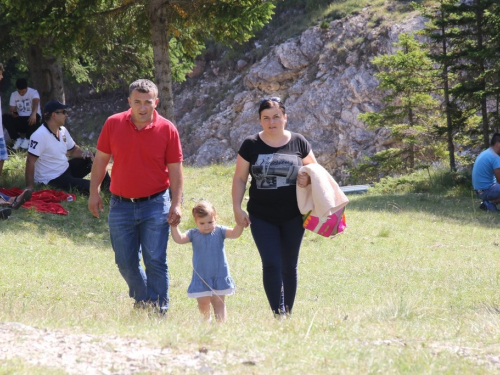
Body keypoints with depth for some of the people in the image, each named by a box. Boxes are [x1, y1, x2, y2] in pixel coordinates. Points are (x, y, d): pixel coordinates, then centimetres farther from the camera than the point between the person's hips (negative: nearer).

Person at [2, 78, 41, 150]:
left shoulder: (33, 92, -8)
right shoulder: (14, 95, 7)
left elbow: (36, 103, -29)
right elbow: (11, 110, 3)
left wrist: (33, 114, -52)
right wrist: (12, 113, -25)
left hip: (30, 119, -3)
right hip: (19, 120, 3)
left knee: (35, 117, -38)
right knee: (5, 117, -23)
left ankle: (27, 140, -25)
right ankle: (17, 139, -21)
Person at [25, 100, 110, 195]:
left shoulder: (63, 131, 3)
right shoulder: (39, 135, -25)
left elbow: (73, 150, 16)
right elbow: (30, 161, -27)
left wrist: (83, 154, -7)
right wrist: (30, 187, -29)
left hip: (65, 169, 9)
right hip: (51, 179, -9)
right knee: (89, 187, -20)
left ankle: (108, 187, 17)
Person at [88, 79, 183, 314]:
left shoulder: (167, 130, -5)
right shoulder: (113, 124, 0)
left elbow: (175, 168, -1)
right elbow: (101, 159, 8)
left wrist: (176, 204, -7)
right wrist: (94, 192, 5)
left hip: (155, 205, -2)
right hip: (121, 205, 2)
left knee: (155, 261, -5)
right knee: (125, 262, 8)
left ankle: (158, 311, 3)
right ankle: (142, 303, 28)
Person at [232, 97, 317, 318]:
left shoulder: (298, 142, 2)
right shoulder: (251, 145, 0)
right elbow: (240, 178, 5)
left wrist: (308, 179, -10)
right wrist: (237, 209, -3)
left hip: (292, 216, 1)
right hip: (262, 217, -1)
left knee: (289, 266, 9)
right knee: (271, 265, -11)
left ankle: (288, 314, 19)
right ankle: (278, 316, -13)